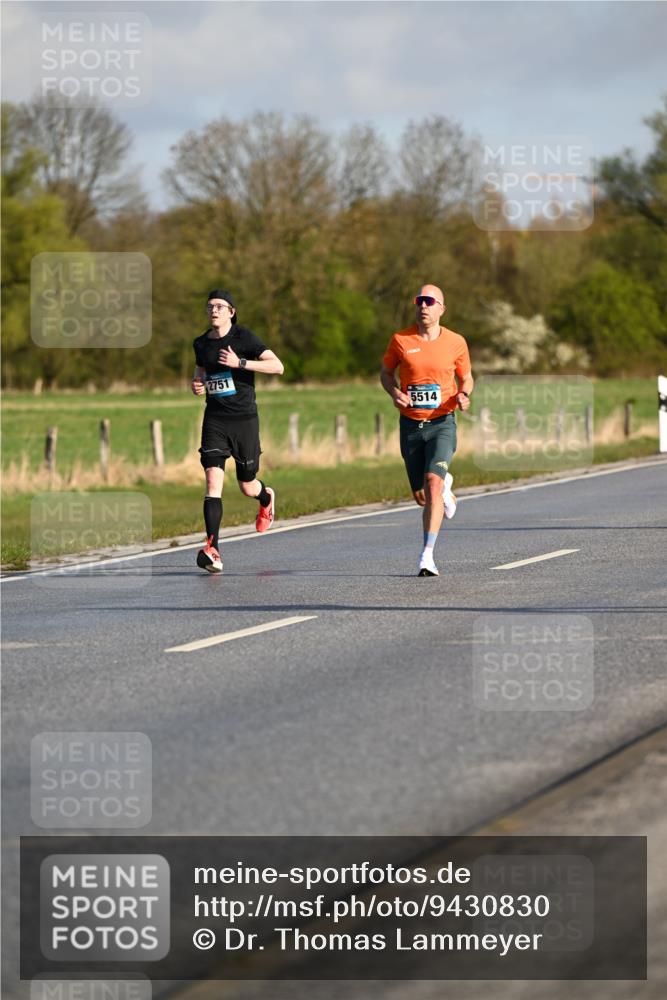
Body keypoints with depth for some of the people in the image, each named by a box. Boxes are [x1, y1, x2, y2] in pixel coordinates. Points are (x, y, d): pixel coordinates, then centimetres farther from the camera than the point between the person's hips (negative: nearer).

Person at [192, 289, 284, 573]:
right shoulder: (201, 343, 7)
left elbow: (277, 366, -14)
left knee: (247, 487, 9)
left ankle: (266, 497, 49)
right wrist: (196, 384, 3)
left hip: (244, 419, -3)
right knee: (213, 481, -15)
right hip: (215, 419, 3)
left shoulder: (243, 337, -8)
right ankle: (212, 551, -21)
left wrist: (239, 362, -23)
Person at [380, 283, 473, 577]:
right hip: (410, 425, 2)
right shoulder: (400, 340, -1)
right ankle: (445, 488, 49)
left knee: (433, 482, -23)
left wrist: (464, 395, -9)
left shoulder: (455, 342, -1)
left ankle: (427, 555, -21)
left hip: (442, 423, -2)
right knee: (421, 497, 9)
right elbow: (386, 372, 12)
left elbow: (466, 377, 13)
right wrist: (395, 393, -9)